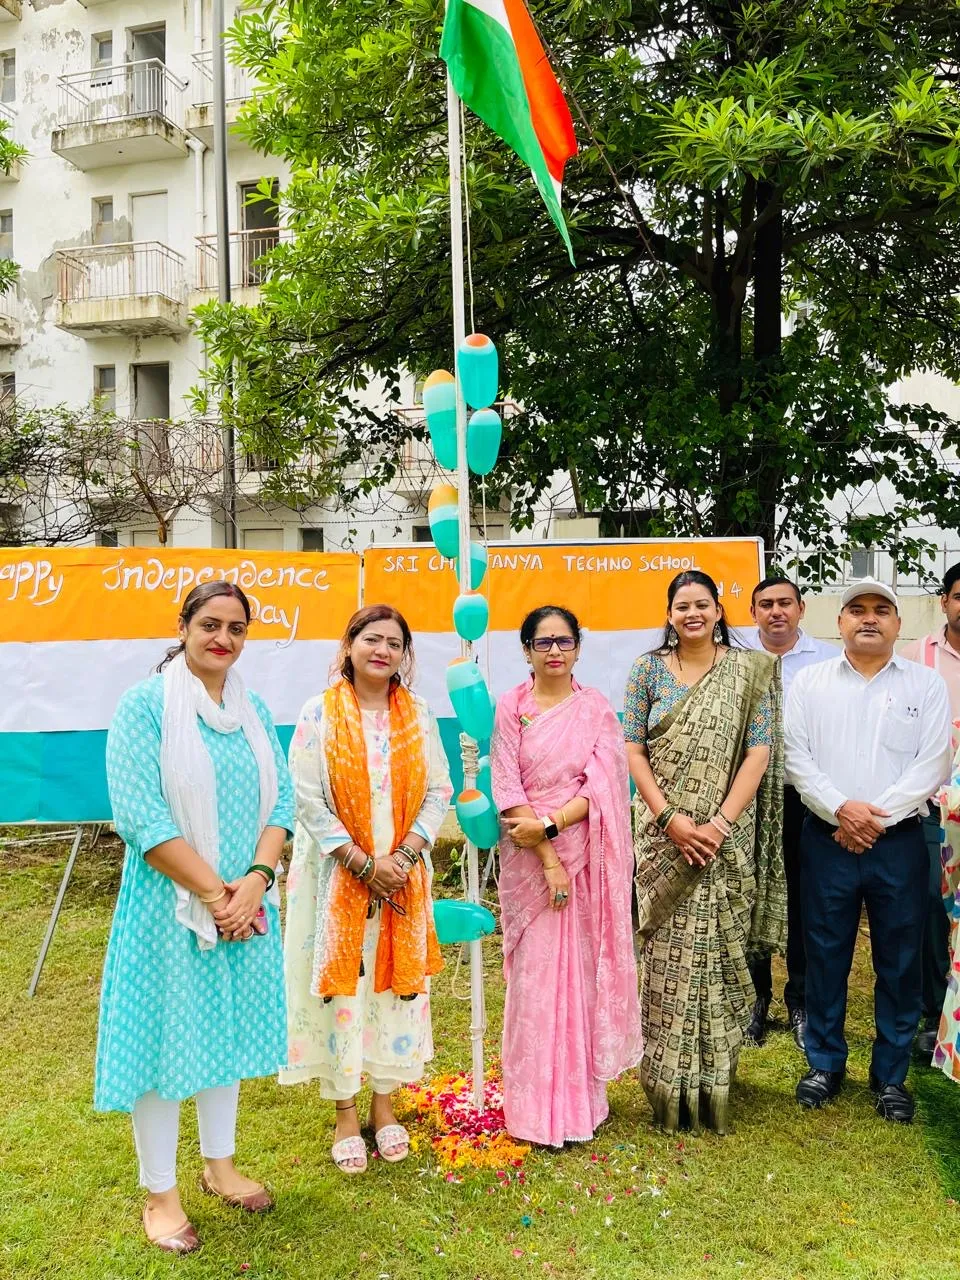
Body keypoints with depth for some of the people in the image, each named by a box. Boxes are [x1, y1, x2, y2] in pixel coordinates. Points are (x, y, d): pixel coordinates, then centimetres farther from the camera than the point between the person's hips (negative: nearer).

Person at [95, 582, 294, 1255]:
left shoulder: (254, 710, 6)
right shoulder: (145, 705, -11)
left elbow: (281, 800, 3)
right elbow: (139, 815, -17)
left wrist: (255, 879, -13)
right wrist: (213, 891, -18)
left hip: (245, 903, 5)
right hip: (171, 904, -5)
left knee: (228, 1028, 17)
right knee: (165, 1034, 5)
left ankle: (220, 1165, 35)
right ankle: (161, 1193, 23)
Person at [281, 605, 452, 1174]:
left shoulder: (418, 715, 4)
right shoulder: (320, 715, -6)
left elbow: (439, 789, 3)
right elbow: (309, 799, -10)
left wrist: (406, 854, -10)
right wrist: (364, 863, -14)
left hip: (404, 876, 3)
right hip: (338, 875, -3)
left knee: (398, 982, 9)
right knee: (341, 986, 4)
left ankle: (384, 1102, 27)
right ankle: (346, 1113, 20)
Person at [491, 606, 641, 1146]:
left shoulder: (597, 710, 4)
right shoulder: (512, 708, 1)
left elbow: (603, 786, -5)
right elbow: (507, 788, -6)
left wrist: (549, 826, -16)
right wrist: (547, 859, -12)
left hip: (585, 855, 1)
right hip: (528, 858, -1)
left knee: (583, 969, 5)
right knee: (534, 975, 1)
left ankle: (583, 1096, 19)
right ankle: (539, 1107, 13)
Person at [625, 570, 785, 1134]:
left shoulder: (749, 670, 2)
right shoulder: (649, 669, 4)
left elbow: (759, 753, -3)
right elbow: (633, 750, 0)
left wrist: (721, 822, -13)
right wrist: (670, 819, -11)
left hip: (725, 836, 0)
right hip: (665, 833, 1)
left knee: (717, 950, 4)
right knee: (667, 951, 3)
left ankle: (714, 1081, 20)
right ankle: (668, 1085, 17)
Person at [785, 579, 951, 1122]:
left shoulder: (927, 683, 4)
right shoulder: (810, 681, 6)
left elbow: (933, 763, -4)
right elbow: (796, 756, -1)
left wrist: (877, 815, -12)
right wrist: (841, 809, -14)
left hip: (900, 840, 0)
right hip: (827, 839, 0)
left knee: (899, 961, 8)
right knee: (825, 955, 9)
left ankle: (891, 1076, 23)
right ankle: (826, 1064, 25)